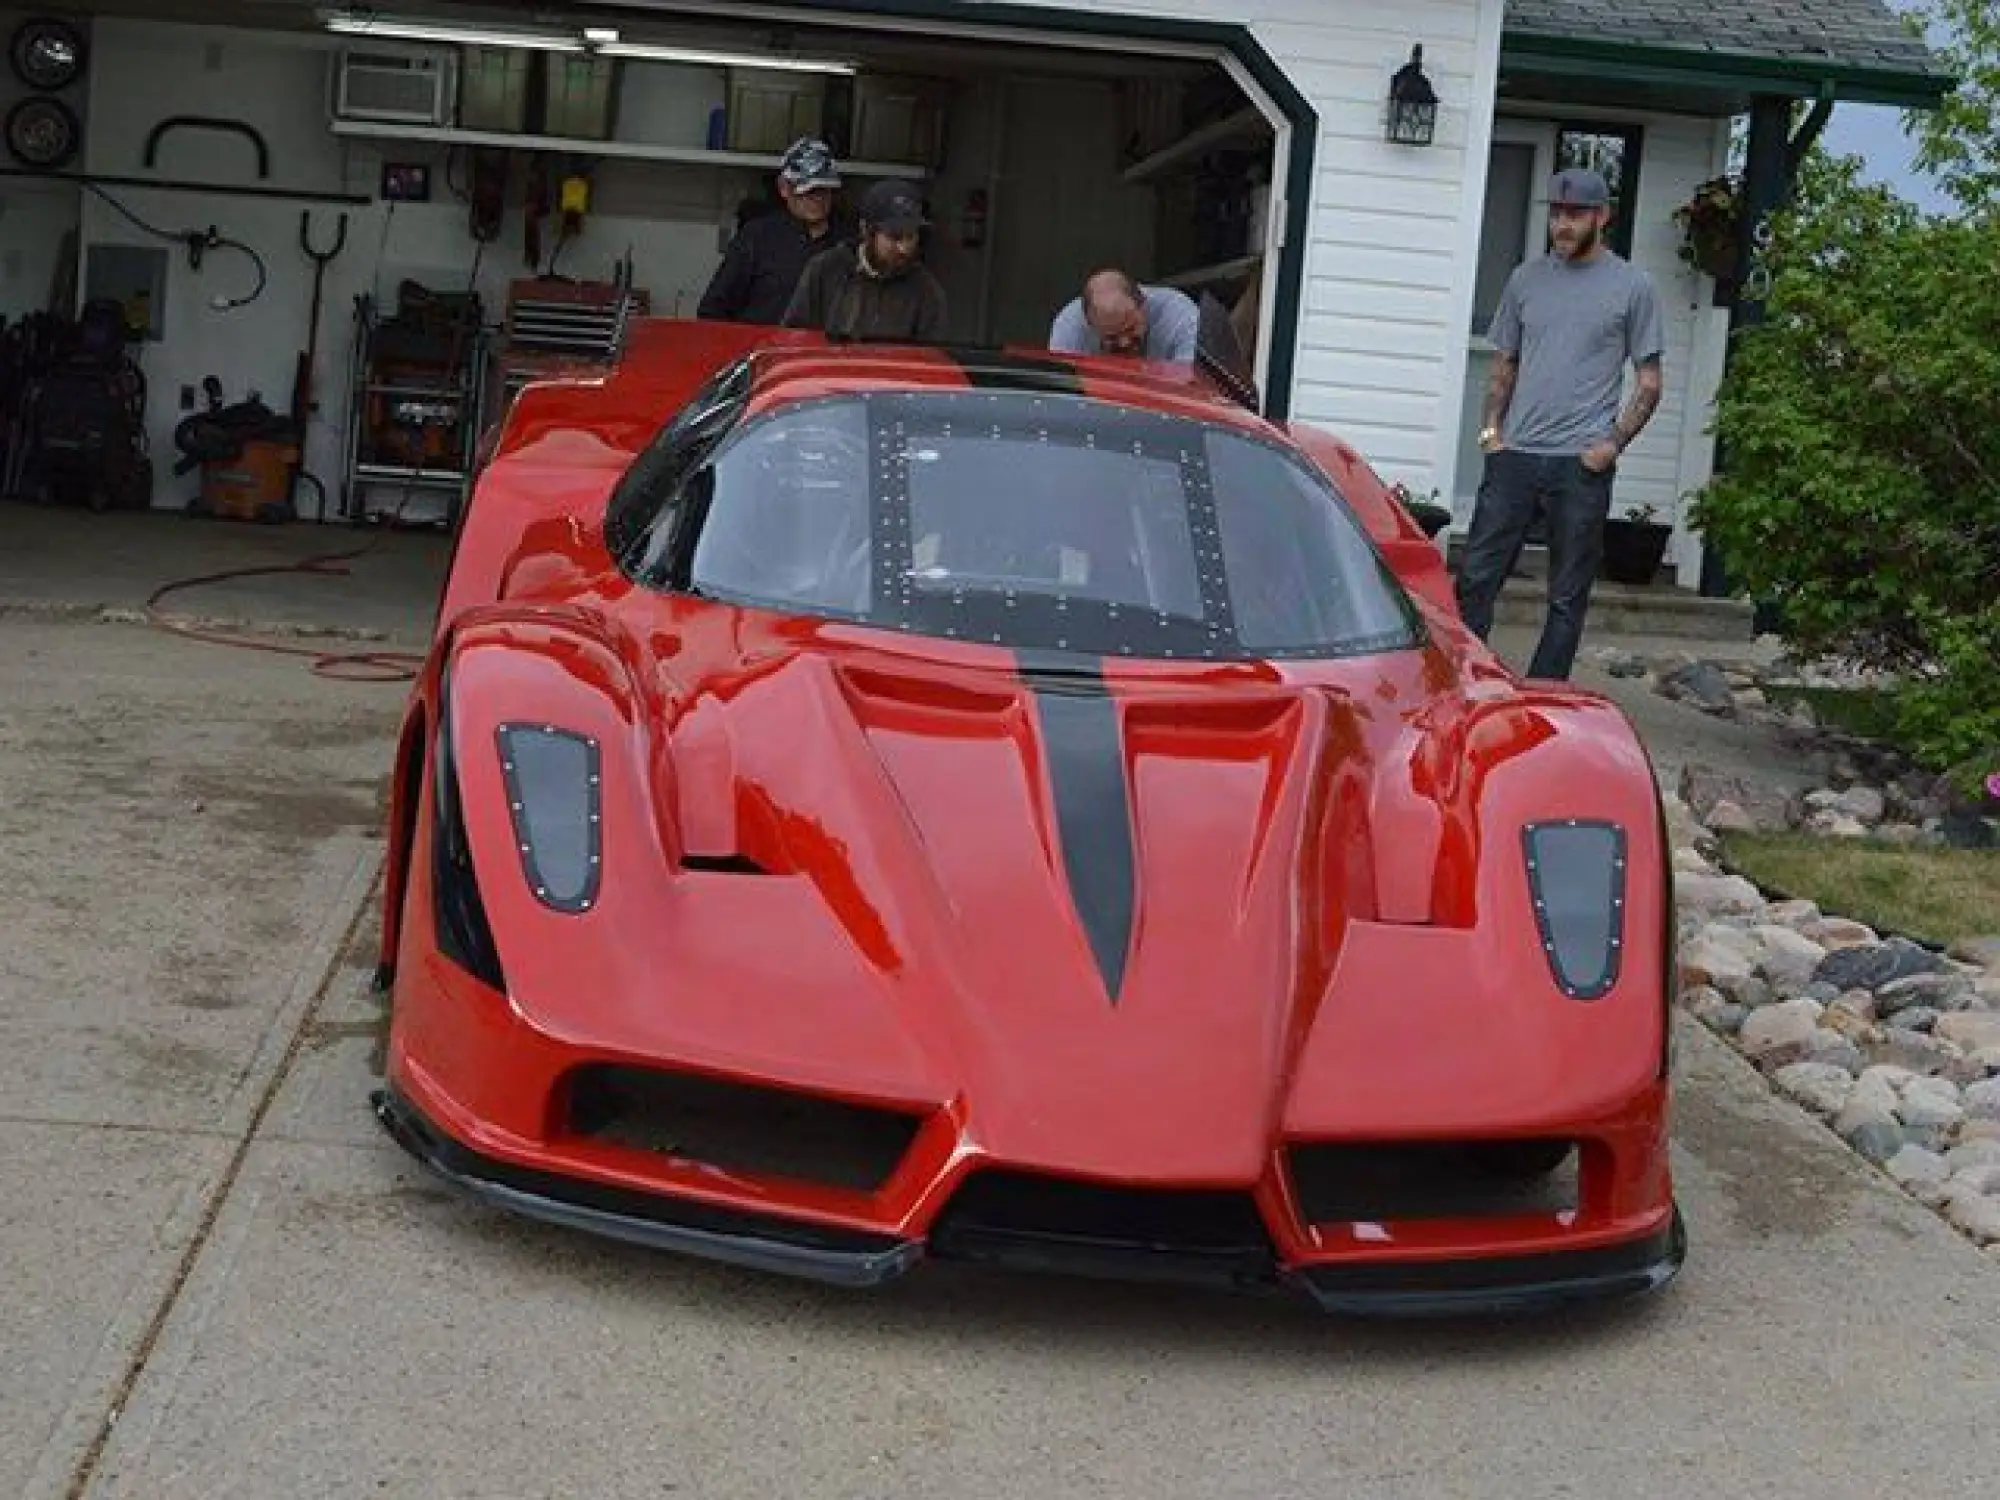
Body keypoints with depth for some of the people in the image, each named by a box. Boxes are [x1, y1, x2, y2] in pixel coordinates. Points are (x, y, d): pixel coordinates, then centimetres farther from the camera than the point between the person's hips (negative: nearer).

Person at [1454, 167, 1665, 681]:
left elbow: (1649, 384, 3)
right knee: (1476, 576, 0)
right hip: (1515, 454, 3)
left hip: (1581, 464, -3)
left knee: (1568, 597, 3)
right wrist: (1491, 427, 4)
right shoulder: (1525, 279, 12)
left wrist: (1614, 443, -9)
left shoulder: (1633, 286, 2)